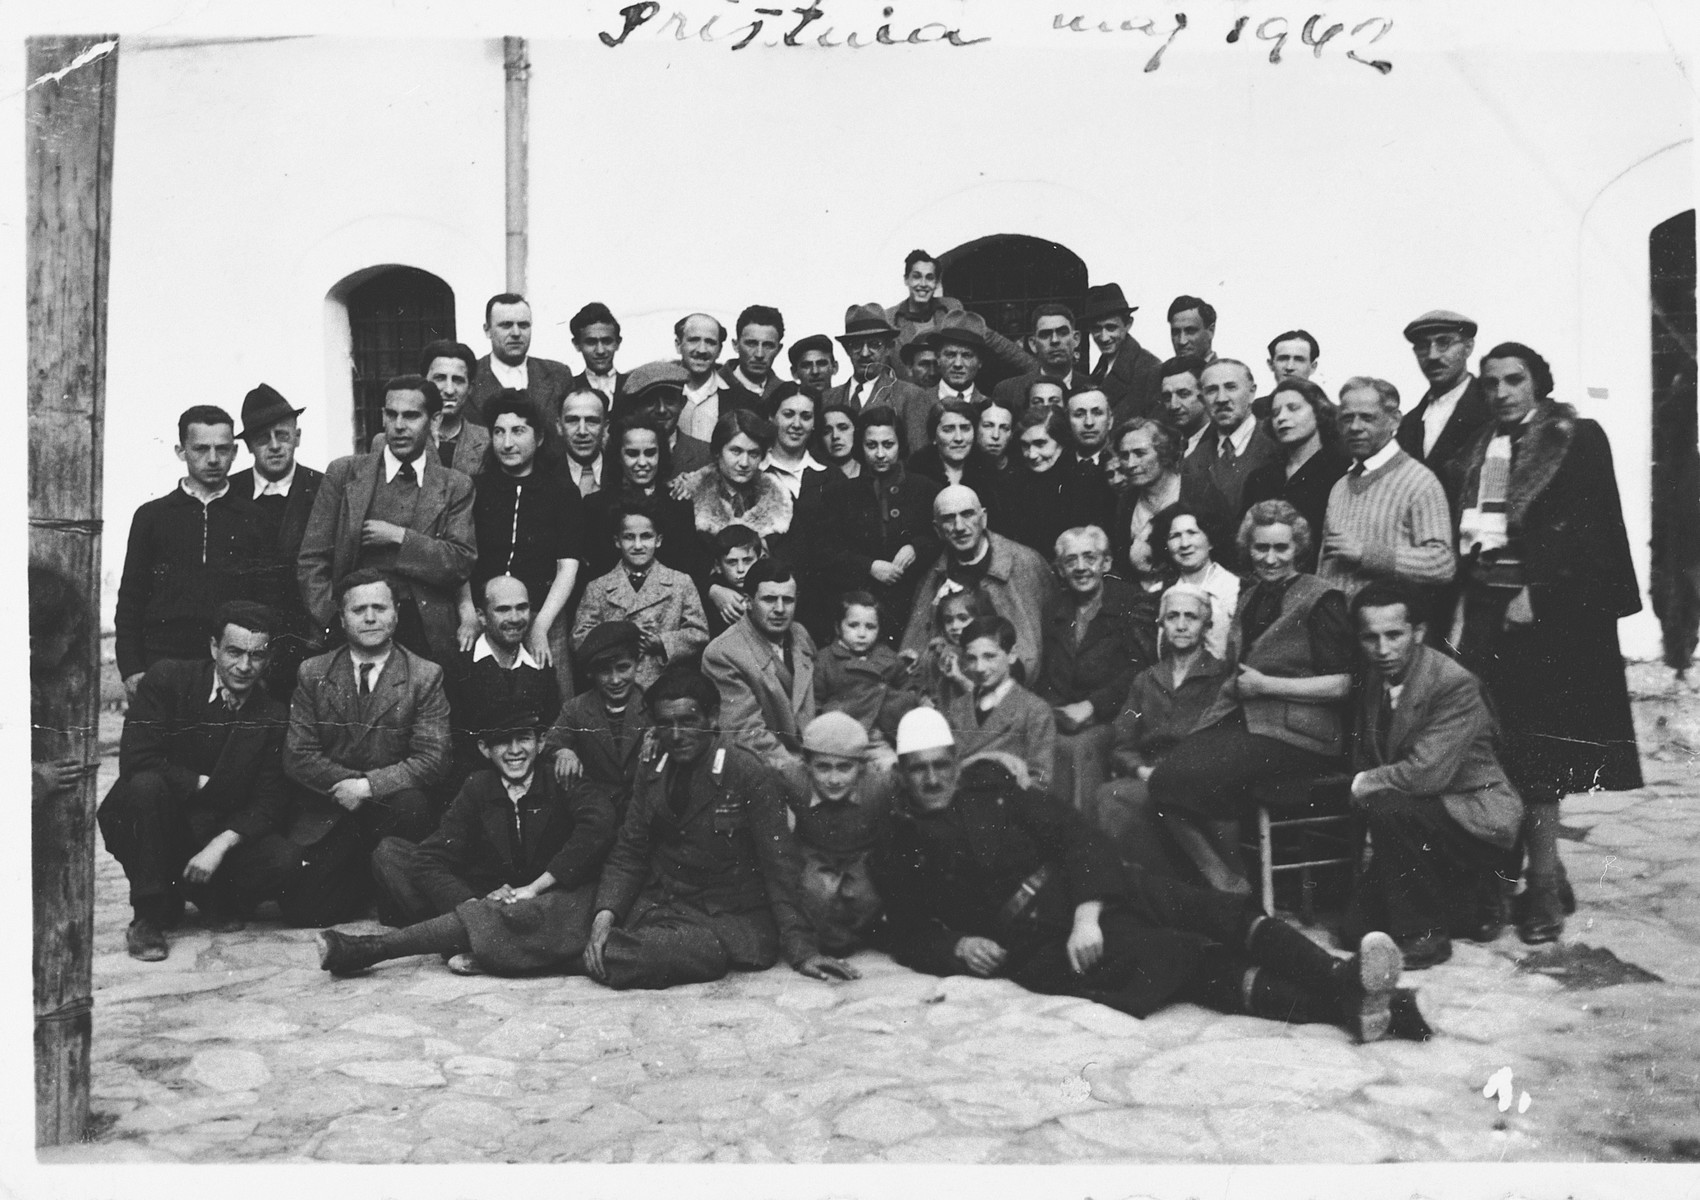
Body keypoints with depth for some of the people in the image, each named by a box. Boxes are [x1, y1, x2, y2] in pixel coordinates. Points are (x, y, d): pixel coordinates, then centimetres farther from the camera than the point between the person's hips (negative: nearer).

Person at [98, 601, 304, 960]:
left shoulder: (273, 717, -3)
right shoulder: (167, 679, -9)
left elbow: (269, 802, -8)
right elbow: (135, 761, -19)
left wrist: (221, 845, -23)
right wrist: (203, 784, -15)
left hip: (222, 839, 1)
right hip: (154, 835, -1)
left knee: (285, 859, -25)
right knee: (147, 784, -33)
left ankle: (210, 897, 7)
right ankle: (149, 915, -18)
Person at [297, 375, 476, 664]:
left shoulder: (455, 487, 7)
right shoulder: (344, 473, 7)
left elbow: (462, 564, -3)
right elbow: (311, 561, 5)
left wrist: (399, 537, -10)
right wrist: (332, 623, -6)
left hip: (427, 633, 0)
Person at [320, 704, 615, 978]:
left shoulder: (563, 781, -5)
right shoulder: (477, 789, 4)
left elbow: (599, 825, -27)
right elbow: (429, 860, -4)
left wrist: (533, 888, -25)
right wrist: (476, 902, -23)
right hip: (483, 898, 4)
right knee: (389, 851, -7)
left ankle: (367, 949, -29)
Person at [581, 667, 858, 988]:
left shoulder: (748, 774, -10)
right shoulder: (650, 772, 6)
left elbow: (778, 866, -11)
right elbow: (628, 853, 6)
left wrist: (802, 950, -18)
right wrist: (605, 914, -13)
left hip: (731, 916, -4)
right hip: (663, 905, 4)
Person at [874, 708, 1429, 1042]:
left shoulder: (991, 785, 12)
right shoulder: (896, 853, 8)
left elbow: (1071, 833, 2)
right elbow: (907, 937, 11)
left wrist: (1088, 912, -14)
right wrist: (957, 947, -11)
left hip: (1085, 890, 4)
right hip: (1039, 941, -4)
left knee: (1223, 915, -18)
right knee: (1181, 954, -24)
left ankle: (1340, 978, -31)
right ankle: (1340, 1004, -33)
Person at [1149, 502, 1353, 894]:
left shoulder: (1320, 600, -1)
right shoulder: (1248, 598, 20)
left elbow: (1341, 684, -8)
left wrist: (1266, 685, -11)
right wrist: (1236, 685, 8)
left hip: (1295, 730, -6)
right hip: (1241, 717, 7)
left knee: (1202, 776, -28)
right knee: (1164, 781, -20)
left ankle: (1234, 880, -7)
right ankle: (1223, 887, -14)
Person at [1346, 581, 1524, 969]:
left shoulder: (1456, 685, -21)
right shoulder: (1372, 681, 2)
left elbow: (1427, 773, -30)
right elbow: (1364, 760, 13)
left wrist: (1362, 785, -17)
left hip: (1480, 821, -7)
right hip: (1424, 817, 7)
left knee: (1387, 808, -33)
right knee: (1358, 926, -3)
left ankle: (1423, 935, -16)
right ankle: (1472, 906, 19)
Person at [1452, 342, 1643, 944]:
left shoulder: (1578, 439, 1)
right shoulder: (1477, 451, 16)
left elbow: (1586, 531, -9)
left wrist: (1536, 594, -16)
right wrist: (1461, 609, 3)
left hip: (1547, 609, -5)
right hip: (1485, 609, 5)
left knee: (1534, 754, -6)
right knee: (1498, 752, 0)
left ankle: (1543, 883, 1)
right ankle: (1543, 876, 9)